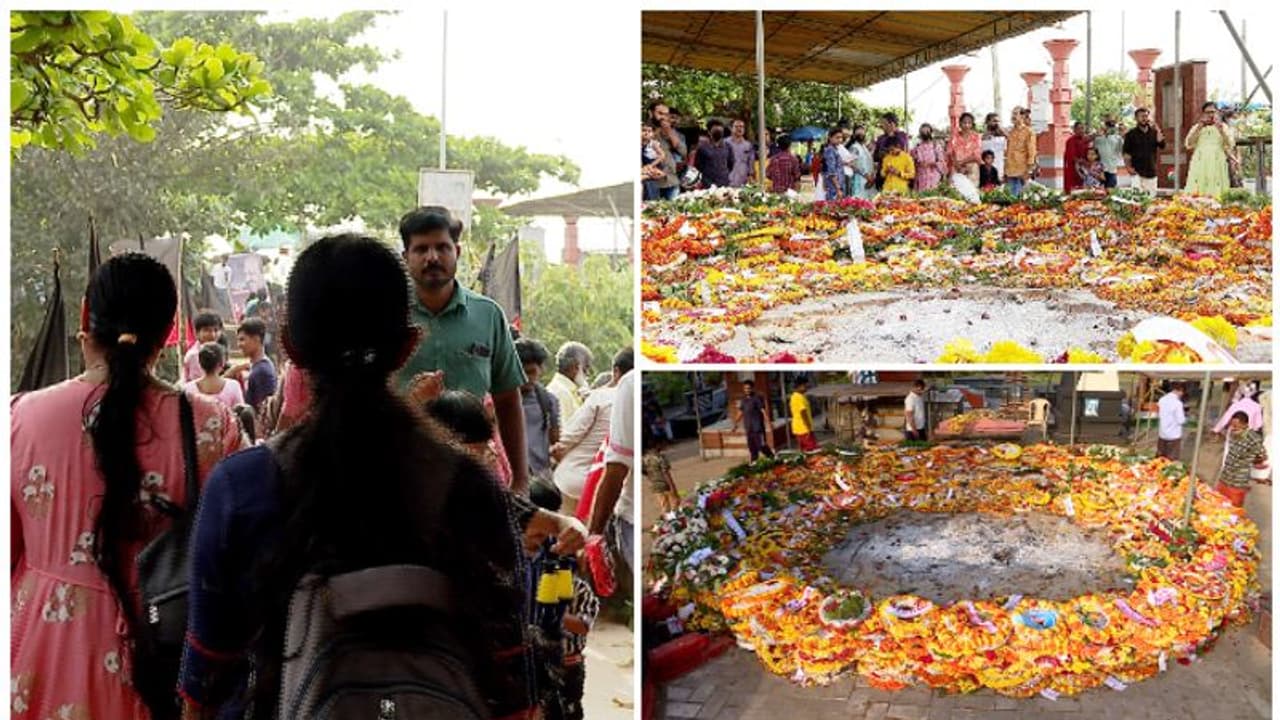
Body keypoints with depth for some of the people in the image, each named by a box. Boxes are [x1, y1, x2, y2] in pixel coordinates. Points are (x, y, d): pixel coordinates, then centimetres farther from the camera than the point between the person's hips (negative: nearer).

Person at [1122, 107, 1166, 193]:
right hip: (1137, 172, -4)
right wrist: (1128, 166, -12)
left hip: (1151, 172, 4)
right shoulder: (1131, 134, 3)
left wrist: (1158, 130, -8)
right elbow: (1126, 152, 0)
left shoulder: (1153, 132, 11)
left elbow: (1161, 145, -3)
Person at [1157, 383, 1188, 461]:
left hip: (1162, 434, 6)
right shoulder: (1177, 403, -19)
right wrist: (1184, 416, 4)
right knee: (1173, 460, 1)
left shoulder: (1162, 399, 1)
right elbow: (1181, 420, -16)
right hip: (1174, 435, -6)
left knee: (1160, 459, 16)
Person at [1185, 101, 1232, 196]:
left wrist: (1220, 129, -10)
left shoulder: (1223, 127, 10)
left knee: (1216, 193, -9)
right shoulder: (1196, 127, 12)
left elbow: (1230, 146, -1)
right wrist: (1199, 127, -7)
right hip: (1200, 166, 1)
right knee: (1196, 195, -8)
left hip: (1217, 167, -1)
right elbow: (1189, 144, -2)